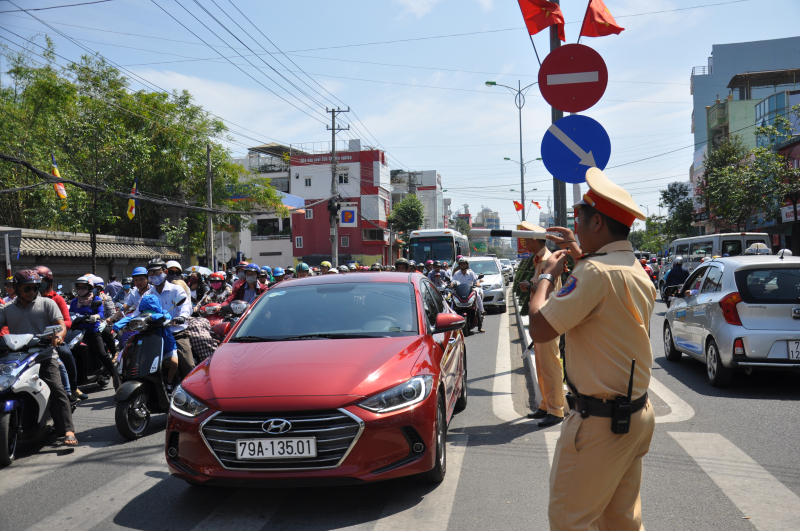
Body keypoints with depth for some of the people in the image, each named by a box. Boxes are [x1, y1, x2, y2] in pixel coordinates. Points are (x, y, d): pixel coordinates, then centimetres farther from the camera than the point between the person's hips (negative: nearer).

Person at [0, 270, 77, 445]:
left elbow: (61, 325, 2)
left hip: (44, 357, -3)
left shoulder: (47, 303, 10)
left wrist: (58, 336, -21)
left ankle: (68, 431, -24)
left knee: (57, 390, -18)